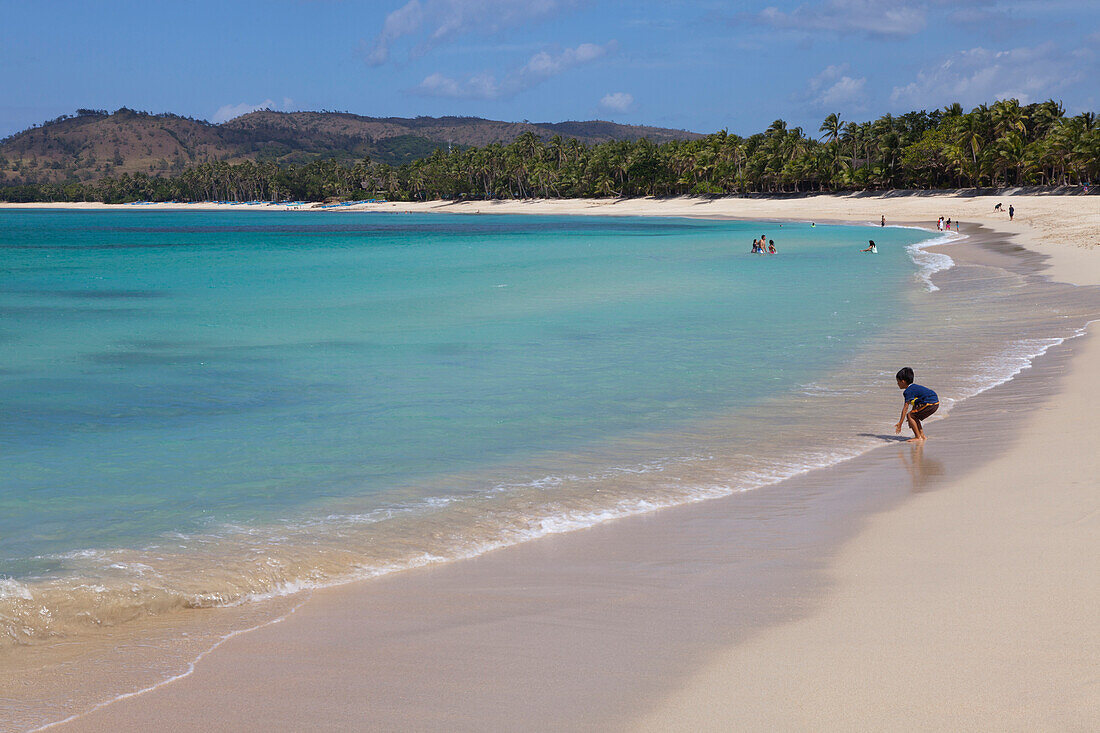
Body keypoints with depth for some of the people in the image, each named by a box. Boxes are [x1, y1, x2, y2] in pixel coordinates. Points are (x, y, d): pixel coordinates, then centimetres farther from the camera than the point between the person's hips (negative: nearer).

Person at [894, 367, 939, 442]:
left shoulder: (908, 391, -9)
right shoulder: (914, 387, 21)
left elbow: (905, 408, -14)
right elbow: (914, 405, 31)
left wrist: (900, 424, -15)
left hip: (929, 404, -10)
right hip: (935, 403, 10)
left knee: (909, 415, -7)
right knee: (914, 416, 21)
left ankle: (918, 437, -9)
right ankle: (922, 435, 23)